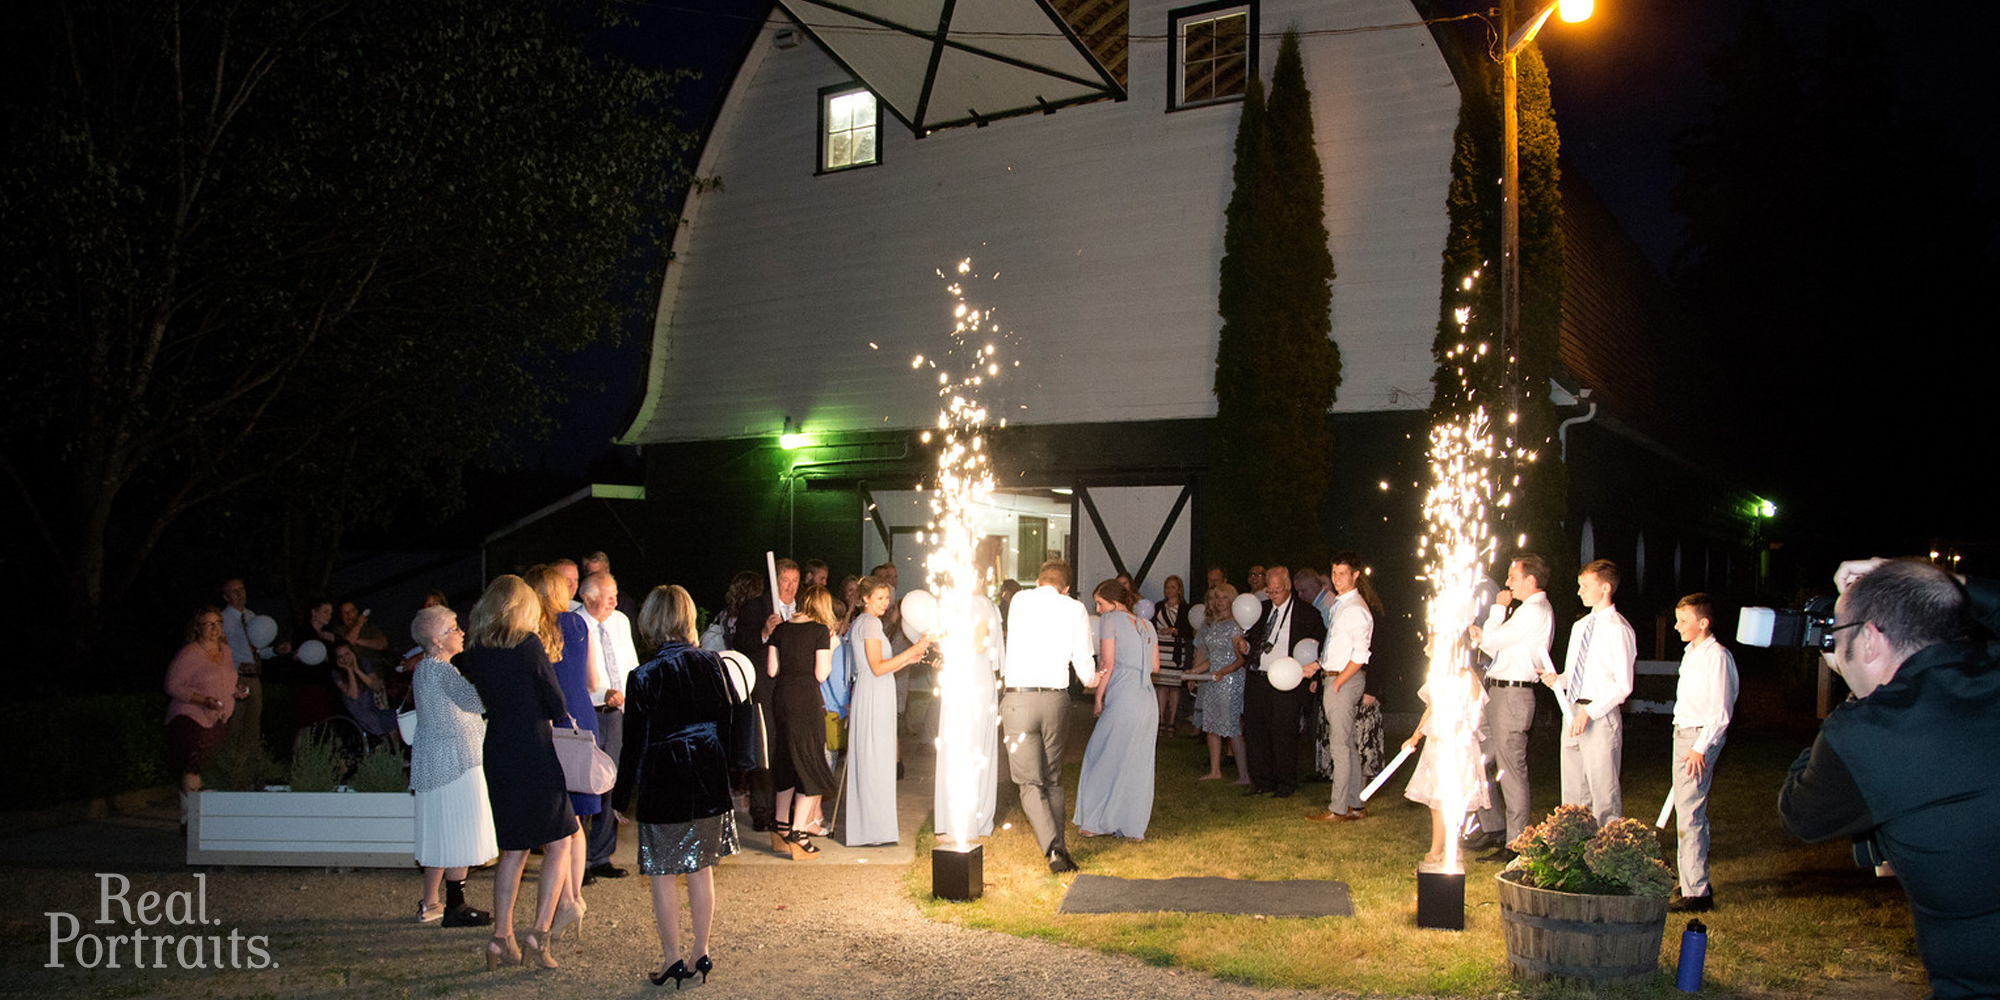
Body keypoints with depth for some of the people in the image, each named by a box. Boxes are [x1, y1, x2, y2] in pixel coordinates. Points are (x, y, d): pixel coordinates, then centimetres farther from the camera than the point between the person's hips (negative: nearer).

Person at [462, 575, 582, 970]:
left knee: (513, 850, 14)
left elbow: (486, 699, 13)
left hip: (497, 753, 5)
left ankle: (501, 938, 13)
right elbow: (554, 700, -6)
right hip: (536, 751, -5)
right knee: (557, 843, 8)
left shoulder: (474, 650, 3)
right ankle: (541, 931, 0)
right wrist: (565, 723, 13)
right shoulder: (528, 644, -12)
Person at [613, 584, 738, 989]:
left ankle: (672, 961, 14)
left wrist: (621, 797, 1)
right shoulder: (711, 664, -3)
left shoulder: (644, 677, -14)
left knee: (662, 876, 8)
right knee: (702, 870, 14)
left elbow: (635, 743, -10)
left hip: (663, 787, -4)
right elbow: (725, 720, 4)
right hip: (708, 783, 5)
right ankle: (702, 955, 22)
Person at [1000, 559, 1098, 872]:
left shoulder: (1020, 600, 8)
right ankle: (1057, 846, 18)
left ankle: (1054, 849, -17)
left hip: (1018, 697, -1)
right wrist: (1092, 682, 30)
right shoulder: (1075, 609, 5)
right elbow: (1084, 662, 7)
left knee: (1030, 784, -1)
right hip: (1056, 698, 1)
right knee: (1053, 780, 17)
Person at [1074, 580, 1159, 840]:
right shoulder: (1146, 625, 17)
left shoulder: (1110, 619, -2)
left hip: (1123, 699, -7)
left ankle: (1095, 822, 10)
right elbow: (1155, 666, 16)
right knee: (1138, 764, 10)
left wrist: (1098, 698, 1)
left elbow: (1107, 664, -7)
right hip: (1148, 701, 7)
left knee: (1104, 758, 5)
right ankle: (1134, 827, 12)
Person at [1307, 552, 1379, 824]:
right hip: (1334, 679, 10)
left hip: (1345, 680, -10)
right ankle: (1355, 804, 21)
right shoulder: (1336, 605, 13)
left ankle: (1338, 809, -1)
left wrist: (1338, 682, -17)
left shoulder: (1355, 608, -16)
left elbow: (1360, 655, -19)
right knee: (1348, 745, 14)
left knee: (1340, 745, -5)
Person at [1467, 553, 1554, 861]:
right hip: (1498, 693, 11)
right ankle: (1492, 827, 22)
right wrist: (1482, 636, 4)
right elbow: (1500, 649, 20)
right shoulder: (1531, 610, 19)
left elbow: (1492, 640, -16)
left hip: (1512, 695, -11)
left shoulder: (1534, 611, -14)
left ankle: (1516, 845, 3)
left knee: (1511, 771, -4)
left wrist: (1498, 608, -3)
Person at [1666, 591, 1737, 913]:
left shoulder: (1716, 656, -14)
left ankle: (1696, 891, -7)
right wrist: (1683, 738, 16)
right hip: (1683, 732, 10)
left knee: (1688, 813, -11)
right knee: (1690, 811, 15)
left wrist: (1700, 747, -19)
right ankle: (1696, 879, 24)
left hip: (1701, 737, -10)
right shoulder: (1691, 653, 15)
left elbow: (1719, 712, -17)